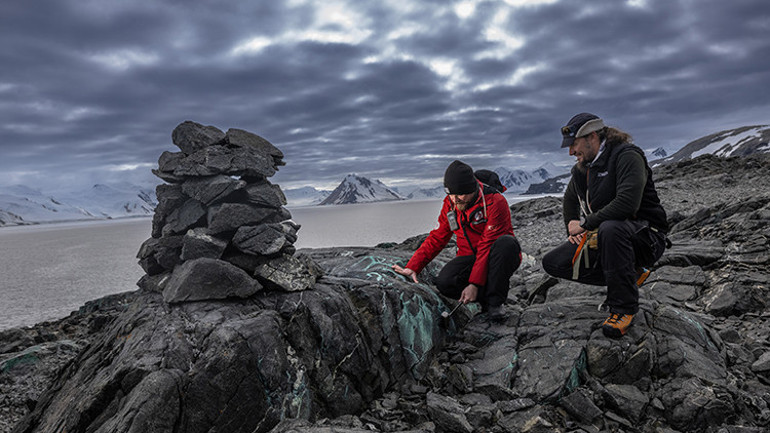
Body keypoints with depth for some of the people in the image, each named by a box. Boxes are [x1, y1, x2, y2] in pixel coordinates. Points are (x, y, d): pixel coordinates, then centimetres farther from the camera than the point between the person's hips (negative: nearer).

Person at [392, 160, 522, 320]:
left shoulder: (495, 201, -20)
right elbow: (436, 239, 1)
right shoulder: (450, 204, -1)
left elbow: (487, 246, -24)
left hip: (497, 259, -3)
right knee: (444, 283, -25)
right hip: (471, 257, 3)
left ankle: (495, 301, -20)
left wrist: (474, 284, -28)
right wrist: (412, 267, -11)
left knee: (507, 242, -37)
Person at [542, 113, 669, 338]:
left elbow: (627, 203, -31)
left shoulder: (627, 156, -16)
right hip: (602, 237, 8)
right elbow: (570, 199, 28)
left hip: (645, 236, -8)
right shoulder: (583, 167, 9)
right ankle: (630, 275, 5)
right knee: (553, 262, -5)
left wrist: (585, 223, -21)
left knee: (610, 228, -42)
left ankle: (624, 307, -22)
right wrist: (573, 231, 12)